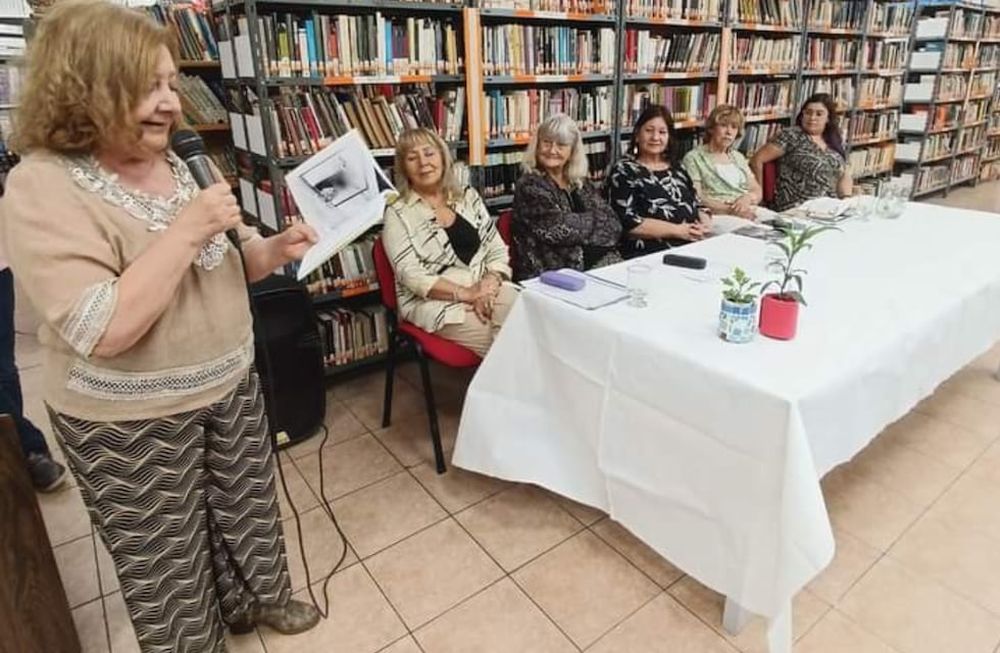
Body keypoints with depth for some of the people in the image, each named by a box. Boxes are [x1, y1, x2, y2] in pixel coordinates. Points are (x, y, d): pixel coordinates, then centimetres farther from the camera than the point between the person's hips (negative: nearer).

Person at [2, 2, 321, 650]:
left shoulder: (172, 166, 2)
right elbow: (102, 330, -30)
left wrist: (275, 248, -7)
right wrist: (188, 228, -29)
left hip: (230, 385, 7)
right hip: (130, 423, -6)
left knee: (248, 506, 24)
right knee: (165, 559, 15)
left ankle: (258, 597, 49)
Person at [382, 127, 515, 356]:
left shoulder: (468, 196, 11)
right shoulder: (398, 213, -2)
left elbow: (498, 250, 9)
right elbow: (411, 276, -11)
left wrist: (489, 285, -12)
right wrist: (466, 293, -19)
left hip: (487, 289, 4)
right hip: (434, 302, -4)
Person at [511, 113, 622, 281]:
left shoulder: (580, 182, 13)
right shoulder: (529, 186, -5)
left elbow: (612, 224, 5)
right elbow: (559, 229, -13)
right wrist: (596, 221, 1)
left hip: (597, 265, 6)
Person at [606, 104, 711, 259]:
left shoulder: (676, 169, 20)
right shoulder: (624, 171, 1)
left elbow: (697, 206, 23)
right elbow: (627, 222, -10)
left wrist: (705, 224, -1)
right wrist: (677, 230, -13)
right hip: (649, 255, -7)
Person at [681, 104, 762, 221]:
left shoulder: (738, 157, 24)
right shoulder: (693, 158, 3)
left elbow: (757, 191, 17)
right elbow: (696, 199, -9)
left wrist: (748, 198, -8)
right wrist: (730, 209, -21)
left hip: (751, 213, 6)